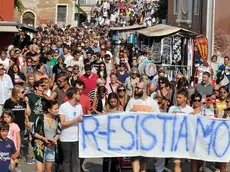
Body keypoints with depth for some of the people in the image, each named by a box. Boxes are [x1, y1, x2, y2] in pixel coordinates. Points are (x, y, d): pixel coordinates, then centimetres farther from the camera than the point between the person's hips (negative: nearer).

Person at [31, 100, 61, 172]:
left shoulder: (57, 119, -3)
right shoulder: (40, 119, -16)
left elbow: (58, 132, 10)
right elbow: (33, 132, -7)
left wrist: (55, 140, -8)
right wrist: (43, 138, -17)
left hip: (51, 146, 5)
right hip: (40, 145, -5)